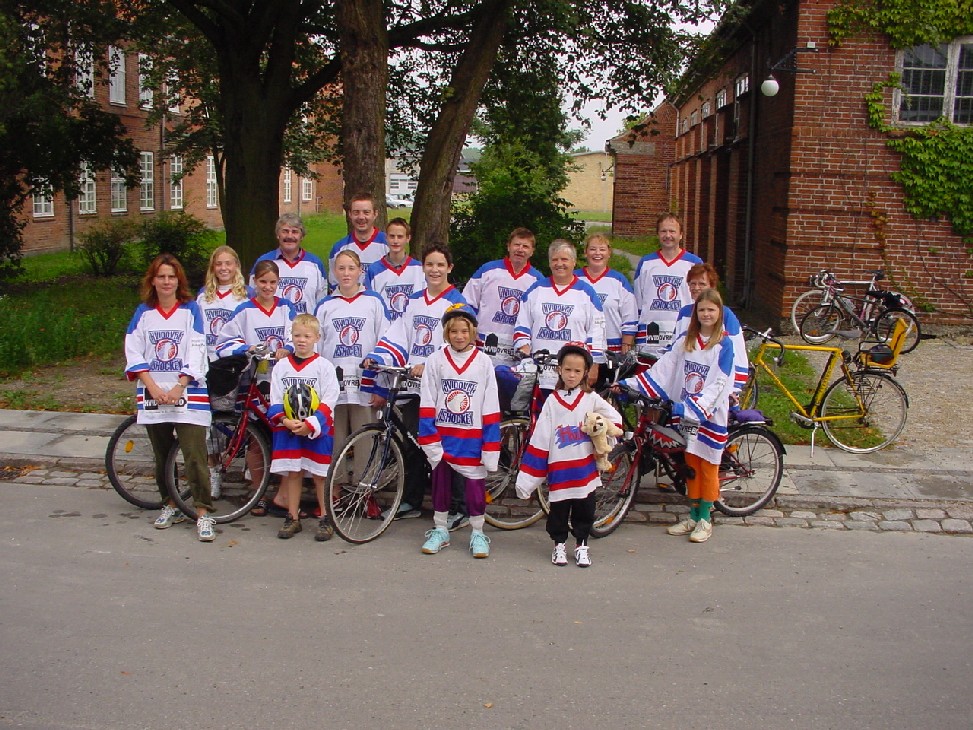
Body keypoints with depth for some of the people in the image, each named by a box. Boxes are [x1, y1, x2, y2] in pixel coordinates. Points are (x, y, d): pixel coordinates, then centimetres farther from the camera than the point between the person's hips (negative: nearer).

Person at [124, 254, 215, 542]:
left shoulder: (191, 310, 1)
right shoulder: (143, 312, 9)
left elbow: (197, 353, -5)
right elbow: (133, 353, 4)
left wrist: (180, 387, -14)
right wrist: (152, 386, -9)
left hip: (187, 393, -3)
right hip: (152, 394, 3)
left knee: (195, 456, -10)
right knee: (162, 456, 12)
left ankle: (203, 513, -6)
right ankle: (170, 505, 26)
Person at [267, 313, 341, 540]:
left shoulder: (324, 366, -2)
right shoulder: (281, 367, 6)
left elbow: (328, 403, -7)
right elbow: (275, 402, 5)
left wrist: (310, 424, -18)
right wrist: (285, 421, -13)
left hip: (318, 430, -3)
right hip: (288, 428, 3)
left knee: (320, 475, 1)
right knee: (292, 474, 7)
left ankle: (326, 519, 11)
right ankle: (292, 518, 17)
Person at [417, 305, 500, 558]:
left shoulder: (483, 362, -4)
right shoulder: (435, 360, -3)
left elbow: (491, 409, -3)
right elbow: (427, 405, -1)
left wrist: (490, 447, -6)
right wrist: (429, 440, -8)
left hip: (472, 439, -1)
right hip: (442, 436, 1)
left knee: (475, 486, 4)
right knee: (440, 483, 13)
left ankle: (478, 534, 20)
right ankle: (440, 530, 29)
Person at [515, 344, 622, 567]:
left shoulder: (592, 399, 2)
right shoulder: (552, 401, 3)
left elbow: (616, 420, 7)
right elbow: (539, 440, 1)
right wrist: (527, 478, -3)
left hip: (585, 467, 0)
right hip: (559, 468, 0)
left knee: (584, 510, 7)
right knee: (558, 510, 7)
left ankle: (581, 545, 23)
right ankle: (559, 545, 24)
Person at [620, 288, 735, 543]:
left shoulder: (724, 345, -9)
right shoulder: (686, 340, 5)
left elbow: (719, 384, -17)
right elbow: (664, 367, 3)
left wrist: (692, 406, -28)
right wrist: (630, 384, -5)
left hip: (710, 414, -4)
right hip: (687, 413, 4)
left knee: (708, 467, 5)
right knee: (691, 465, 12)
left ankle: (705, 519, 16)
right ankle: (693, 516, 23)